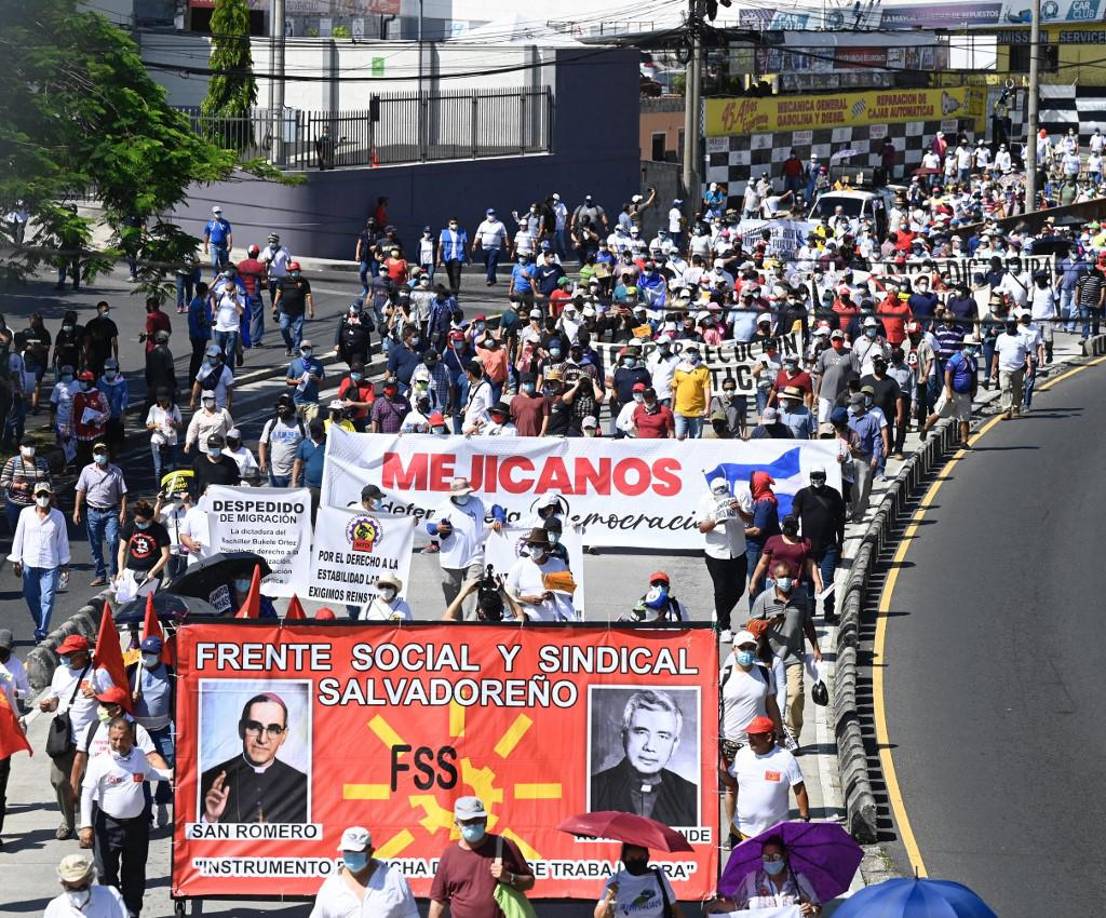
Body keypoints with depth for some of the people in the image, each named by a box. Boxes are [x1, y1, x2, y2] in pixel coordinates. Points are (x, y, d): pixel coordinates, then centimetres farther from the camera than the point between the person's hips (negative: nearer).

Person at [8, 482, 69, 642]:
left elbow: (63, 540, 6)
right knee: (31, 596, 8)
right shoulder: (26, 513, 1)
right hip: (29, 563, 2)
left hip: (50, 564, -2)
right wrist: (16, 561, 6)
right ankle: (40, 625, 28)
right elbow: (19, 537, 7)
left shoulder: (58, 516, -1)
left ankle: (41, 633, -5)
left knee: (47, 598, -7)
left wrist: (64, 563, 8)